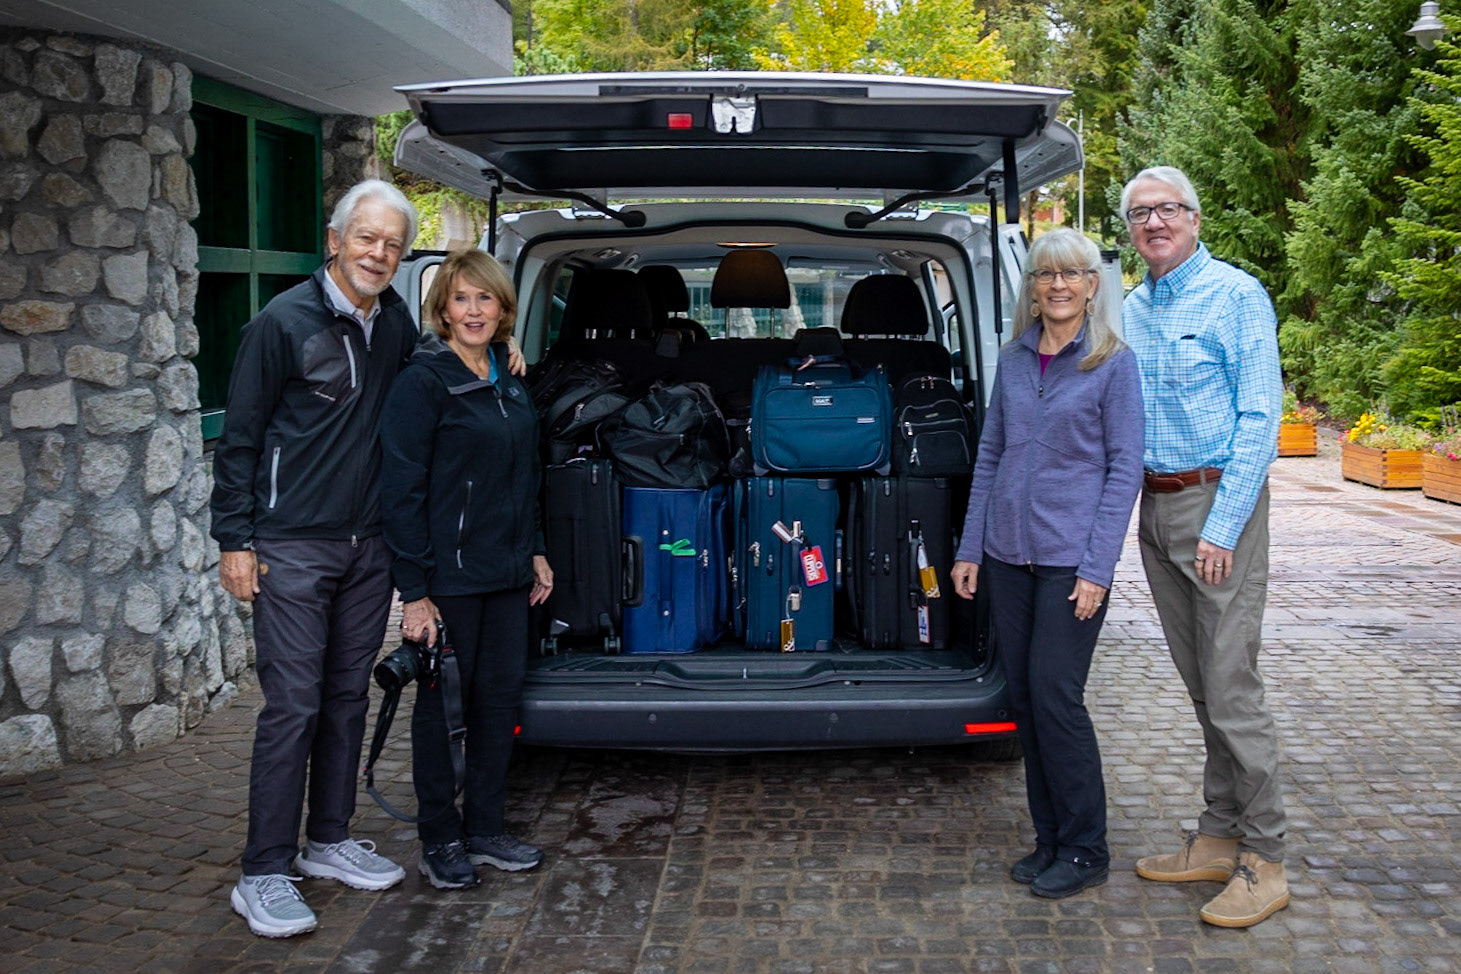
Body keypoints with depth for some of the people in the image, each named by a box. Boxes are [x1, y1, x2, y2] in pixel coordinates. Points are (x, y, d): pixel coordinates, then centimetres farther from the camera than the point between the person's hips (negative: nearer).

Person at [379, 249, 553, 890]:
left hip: (505, 572, 7)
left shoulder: (510, 381, 11)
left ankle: (485, 830, 25)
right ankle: (440, 841, 18)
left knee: (501, 694, 12)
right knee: (444, 703, 4)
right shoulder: (424, 381, -12)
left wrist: (535, 551, 15)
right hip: (448, 576, -7)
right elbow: (402, 490, -15)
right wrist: (414, 591, -18)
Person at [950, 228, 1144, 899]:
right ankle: (1049, 838, 22)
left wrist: (1098, 569, -14)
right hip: (1008, 553, 5)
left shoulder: (1114, 364, -4)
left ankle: (1084, 850, 9)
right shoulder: (1012, 360, 10)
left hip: (1071, 556, -5)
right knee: (1023, 695, 8)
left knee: (1055, 695, -6)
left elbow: (1125, 468, -7)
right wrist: (970, 548, 9)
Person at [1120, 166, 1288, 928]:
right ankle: (1219, 837, 22)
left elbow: (1259, 417, -13)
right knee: (1200, 687, 13)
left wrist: (1221, 528, -17)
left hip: (1219, 500, -7)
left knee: (1231, 686, -7)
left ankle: (1263, 860, 3)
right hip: (1154, 507, 7)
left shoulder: (1236, 295, -7)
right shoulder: (1129, 310, 13)